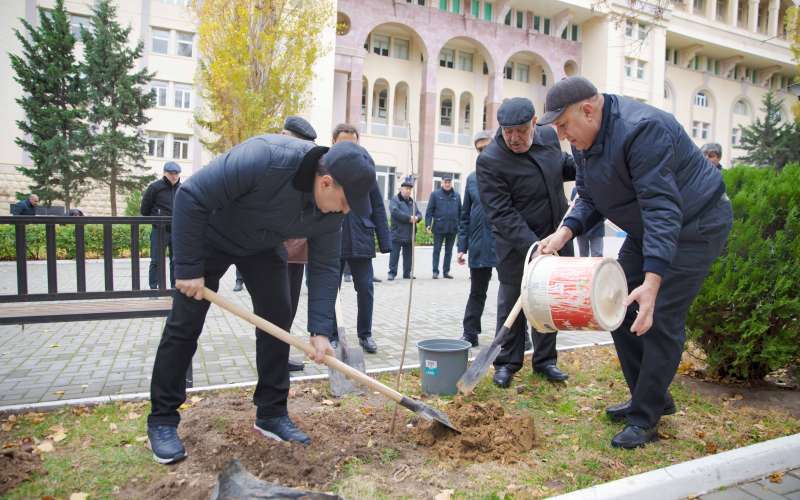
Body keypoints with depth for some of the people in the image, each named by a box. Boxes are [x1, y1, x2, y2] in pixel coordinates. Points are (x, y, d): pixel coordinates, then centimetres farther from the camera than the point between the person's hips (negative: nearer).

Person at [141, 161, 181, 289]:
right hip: (159, 230, -3)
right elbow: (145, 208, 0)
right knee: (157, 261, 2)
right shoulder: (155, 187, -6)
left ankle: (175, 286, 17)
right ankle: (153, 287, 10)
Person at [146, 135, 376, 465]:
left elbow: (324, 266, -14)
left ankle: (271, 414, 12)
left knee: (277, 320, -2)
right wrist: (188, 268, -28)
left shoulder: (332, 208, -20)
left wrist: (321, 330, -21)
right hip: (210, 237, -5)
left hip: (263, 247, 5)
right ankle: (162, 420, 12)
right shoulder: (263, 159, -40)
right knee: (184, 324, -3)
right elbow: (191, 196, -33)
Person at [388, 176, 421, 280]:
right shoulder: (395, 200, -3)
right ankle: (392, 273, 2)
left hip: (410, 234, 6)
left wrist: (416, 217, -12)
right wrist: (409, 218, -21)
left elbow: (419, 214, 13)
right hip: (397, 233, -6)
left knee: (408, 255, 11)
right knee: (394, 254, -4)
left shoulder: (412, 202, 17)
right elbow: (395, 212, -19)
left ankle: (407, 273, 18)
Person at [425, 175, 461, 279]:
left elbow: (460, 212, 11)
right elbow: (429, 210, -3)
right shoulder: (435, 194, -1)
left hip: (452, 228, 3)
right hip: (439, 228, -3)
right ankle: (435, 271, 7)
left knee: (449, 251, 10)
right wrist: (428, 224, -11)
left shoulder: (456, 196, 9)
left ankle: (446, 271, 18)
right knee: (437, 250, 2)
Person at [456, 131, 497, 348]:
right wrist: (462, 246, 7)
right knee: (477, 292, 12)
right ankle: (470, 333, 22)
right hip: (478, 247, 4)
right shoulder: (472, 179, 11)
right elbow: (465, 216, 12)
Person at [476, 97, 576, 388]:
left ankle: (545, 360, 30)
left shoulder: (549, 135, -1)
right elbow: (502, 213, -24)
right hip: (516, 246, -5)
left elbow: (563, 165, 21)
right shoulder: (490, 160, -20)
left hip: (555, 239, 6)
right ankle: (507, 363, 23)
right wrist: (532, 247, -31)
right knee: (512, 305, 5)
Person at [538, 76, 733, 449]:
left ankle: (646, 417, 8)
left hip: (694, 227, -9)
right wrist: (564, 233, -17)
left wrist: (652, 281, -40)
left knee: (660, 319, -9)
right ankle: (652, 398, 24)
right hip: (648, 231, 9)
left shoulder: (641, 130, -30)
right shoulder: (589, 140, 0)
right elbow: (588, 200, 3)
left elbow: (662, 209, -35)